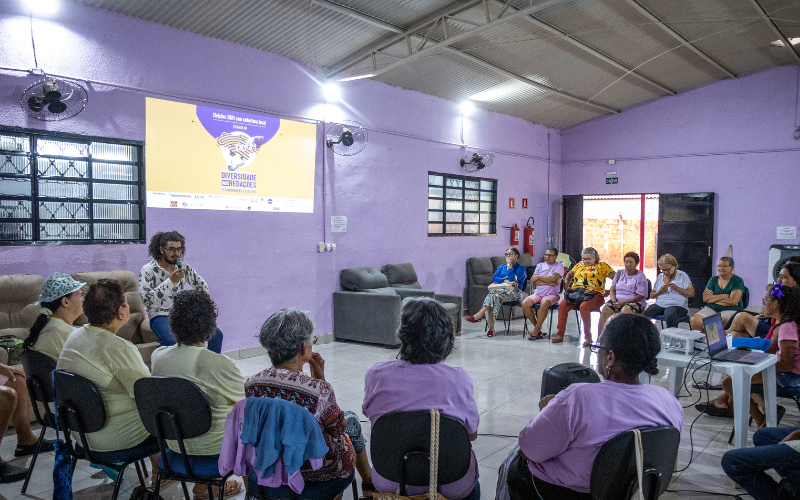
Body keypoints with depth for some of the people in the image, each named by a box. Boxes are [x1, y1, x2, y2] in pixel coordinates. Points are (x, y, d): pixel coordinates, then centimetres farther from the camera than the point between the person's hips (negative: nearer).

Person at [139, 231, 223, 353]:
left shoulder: (183, 267, 9)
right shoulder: (148, 270, -6)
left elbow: (202, 286, 19)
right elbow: (146, 298, -18)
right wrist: (170, 281, -21)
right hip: (161, 316, -5)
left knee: (216, 334, -12)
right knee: (172, 341, -37)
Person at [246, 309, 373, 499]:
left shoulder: (251, 385, -15)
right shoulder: (319, 389, -32)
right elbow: (338, 428, -11)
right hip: (318, 474, -5)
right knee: (351, 419, 26)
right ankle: (369, 483, 49)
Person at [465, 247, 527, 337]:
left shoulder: (520, 268, 9)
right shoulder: (501, 267, 26)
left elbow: (512, 279, -9)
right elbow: (494, 278, 6)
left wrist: (509, 266, -2)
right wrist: (505, 281, -10)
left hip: (514, 292, -4)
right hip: (501, 290, 4)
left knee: (494, 292, -34)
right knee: (495, 298, -34)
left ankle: (479, 315, -35)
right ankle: (491, 328, -36)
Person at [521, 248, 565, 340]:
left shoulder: (559, 266, 5)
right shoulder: (540, 265, 15)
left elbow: (554, 278, -14)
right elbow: (533, 281, 1)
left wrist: (539, 277, -5)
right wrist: (549, 282, -10)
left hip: (552, 295, -4)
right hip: (538, 293, 4)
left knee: (544, 303, -38)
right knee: (525, 304, -24)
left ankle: (536, 331, -24)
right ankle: (537, 326, -6)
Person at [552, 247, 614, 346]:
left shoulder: (602, 266, 8)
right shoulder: (580, 265, 22)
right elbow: (569, 275, 36)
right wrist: (567, 286, 20)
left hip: (594, 294, -4)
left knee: (583, 306, -37)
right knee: (562, 304, -25)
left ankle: (588, 337, -25)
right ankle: (560, 334, -19)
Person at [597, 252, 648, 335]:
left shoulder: (640, 276, 3)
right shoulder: (620, 273, 18)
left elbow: (640, 296, -5)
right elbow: (612, 289, 16)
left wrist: (624, 302, -15)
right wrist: (614, 300, -7)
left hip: (634, 302, -4)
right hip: (617, 300, 4)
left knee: (625, 310, -39)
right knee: (605, 310, -28)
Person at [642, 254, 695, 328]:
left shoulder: (682, 276, 7)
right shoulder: (660, 277, 18)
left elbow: (691, 294, 1)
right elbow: (651, 295, 18)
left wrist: (677, 288, -13)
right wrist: (660, 292, -4)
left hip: (677, 305, -3)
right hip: (660, 304, 4)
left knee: (670, 315, -40)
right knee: (645, 314, -28)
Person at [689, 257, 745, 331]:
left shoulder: (738, 281, 1)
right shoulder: (713, 280, 13)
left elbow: (733, 301, -13)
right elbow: (705, 298, 1)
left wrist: (713, 298, -5)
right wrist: (724, 296, -8)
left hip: (730, 310, -4)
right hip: (711, 308, 4)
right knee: (694, 320, -24)